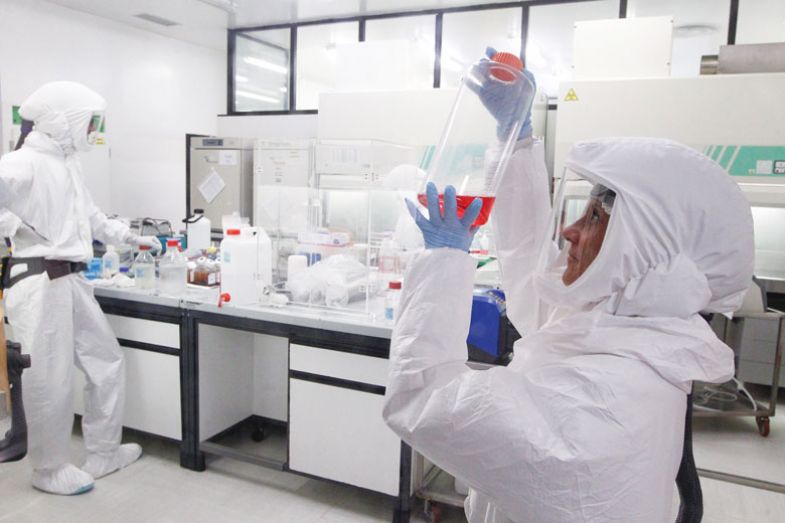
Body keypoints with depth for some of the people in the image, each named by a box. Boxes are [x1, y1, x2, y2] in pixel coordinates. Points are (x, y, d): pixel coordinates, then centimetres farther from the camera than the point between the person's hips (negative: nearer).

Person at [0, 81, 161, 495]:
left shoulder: (66, 163, 17)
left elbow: (90, 216, 28)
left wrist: (133, 238, 32)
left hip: (71, 280, 9)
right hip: (40, 282, -9)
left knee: (107, 363, 15)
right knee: (51, 382, 2)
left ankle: (104, 454, 30)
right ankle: (49, 470, 22)